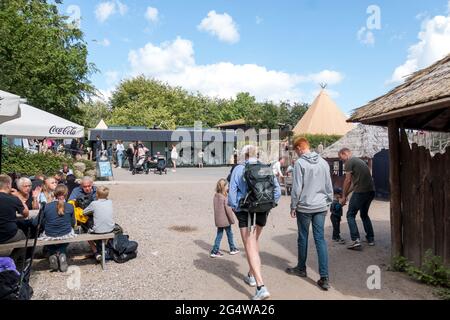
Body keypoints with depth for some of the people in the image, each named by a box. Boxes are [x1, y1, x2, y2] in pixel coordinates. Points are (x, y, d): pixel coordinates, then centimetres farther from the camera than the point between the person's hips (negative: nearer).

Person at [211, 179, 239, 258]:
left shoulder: (215, 196, 2)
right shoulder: (225, 197, -19)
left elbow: (215, 208, 9)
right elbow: (228, 209, -16)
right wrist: (232, 219, -7)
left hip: (218, 220, 6)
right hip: (225, 220, -6)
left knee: (219, 235, 13)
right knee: (229, 234, 12)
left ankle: (215, 251, 10)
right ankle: (233, 249, 28)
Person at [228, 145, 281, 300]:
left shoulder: (238, 169, -5)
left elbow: (232, 192, -6)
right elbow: (277, 189, -1)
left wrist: (234, 207, 6)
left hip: (245, 211, -4)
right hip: (263, 211, 4)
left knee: (250, 247, -4)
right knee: (254, 241, 24)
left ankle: (261, 287, -13)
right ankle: (251, 276, 37)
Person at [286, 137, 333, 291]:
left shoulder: (300, 163, -11)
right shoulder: (323, 162, 5)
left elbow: (297, 188, -11)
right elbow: (329, 186, 9)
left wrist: (293, 206, -1)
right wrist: (328, 203, 18)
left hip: (304, 207, -4)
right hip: (321, 207, 4)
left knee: (303, 238, 12)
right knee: (320, 239, 4)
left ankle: (301, 269, 30)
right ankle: (324, 277, 1)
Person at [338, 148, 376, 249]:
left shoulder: (349, 162, -4)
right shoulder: (359, 160, 23)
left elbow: (348, 181, -8)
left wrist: (344, 196, 0)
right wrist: (346, 194, 22)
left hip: (360, 192, -9)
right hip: (371, 191, 9)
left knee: (350, 215, 0)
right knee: (364, 215, 23)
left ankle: (356, 240, -9)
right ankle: (371, 239, 25)